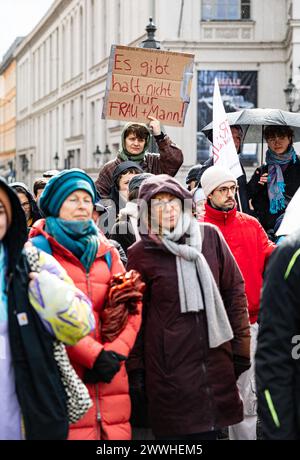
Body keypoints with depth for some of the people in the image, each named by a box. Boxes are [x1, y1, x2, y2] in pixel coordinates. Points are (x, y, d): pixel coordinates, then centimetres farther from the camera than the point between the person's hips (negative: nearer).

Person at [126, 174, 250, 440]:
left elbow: (235, 291, 9)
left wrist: (241, 348, 6)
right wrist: (135, 368, 0)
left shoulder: (210, 236, 5)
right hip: (168, 368, -2)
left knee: (209, 429, 7)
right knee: (176, 432, 1)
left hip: (216, 362, 2)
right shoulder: (141, 253, -1)